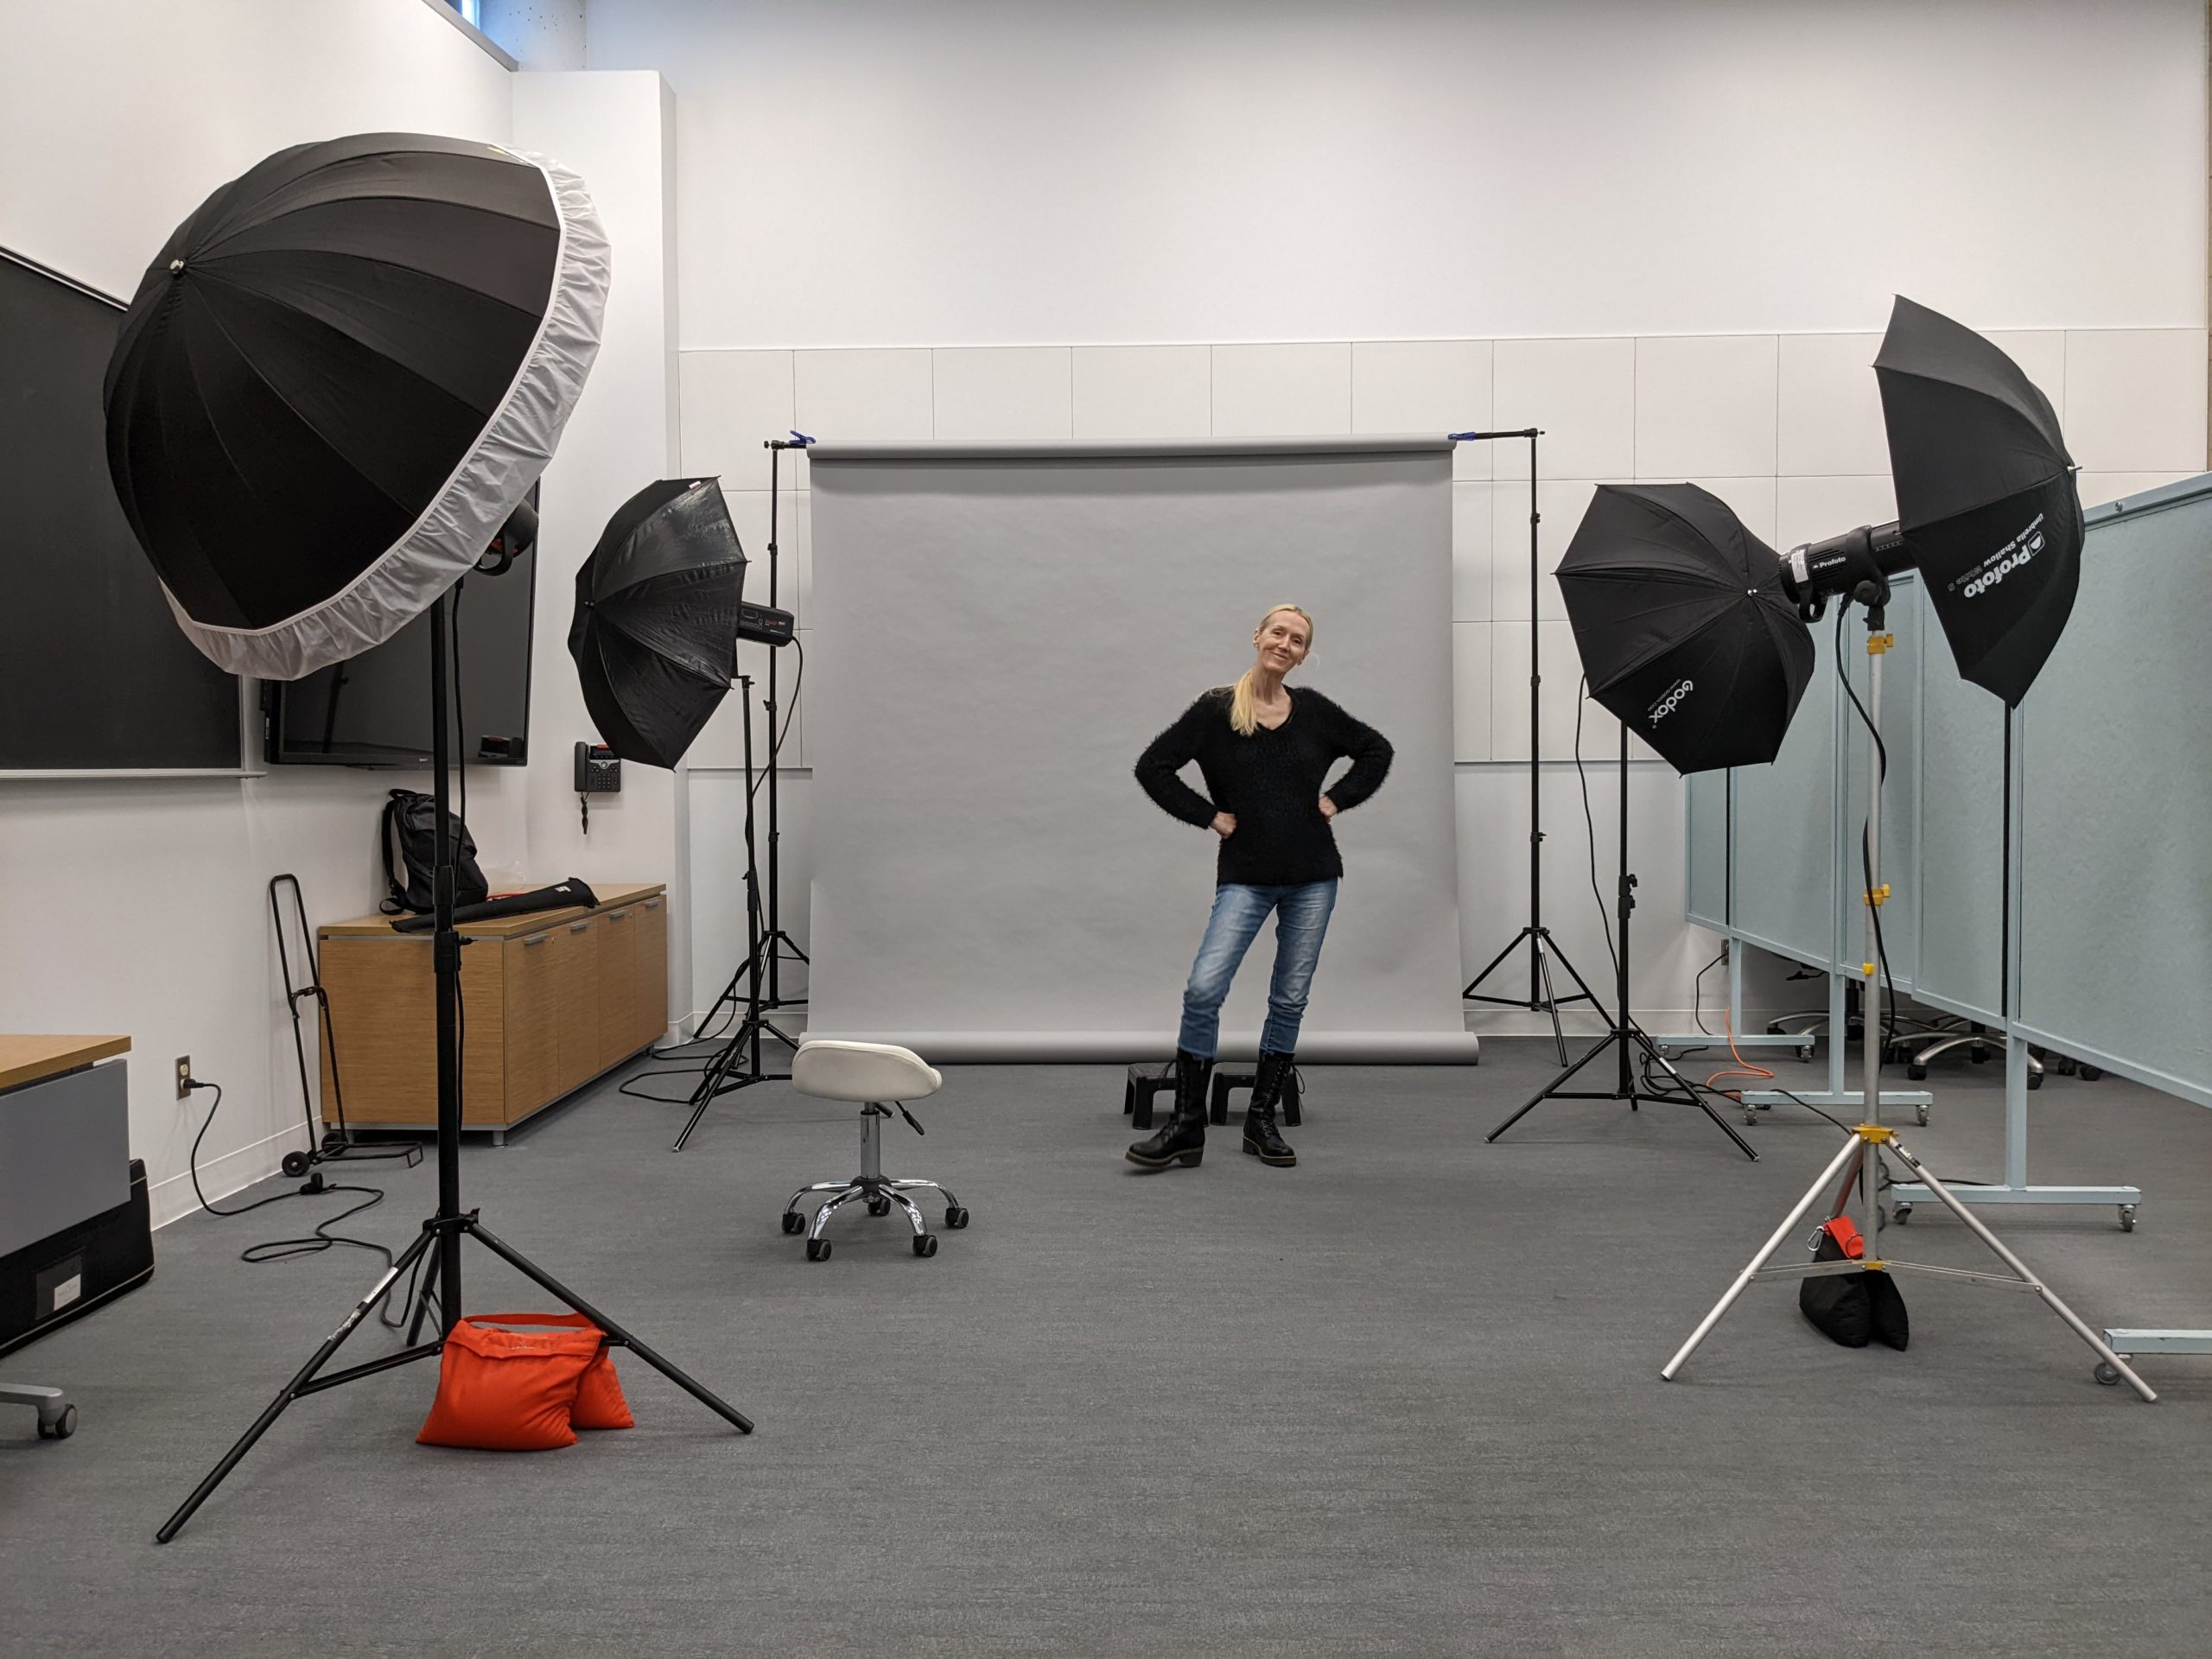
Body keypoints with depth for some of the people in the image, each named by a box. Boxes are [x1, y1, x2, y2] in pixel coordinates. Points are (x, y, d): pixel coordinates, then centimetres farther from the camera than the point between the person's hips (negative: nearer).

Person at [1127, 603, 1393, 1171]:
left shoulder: (1314, 711, 3)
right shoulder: (1216, 709, -4)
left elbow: (1376, 750, 17)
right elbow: (1152, 767, -2)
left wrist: (1336, 800, 5)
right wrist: (1208, 815, -5)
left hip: (1311, 877, 3)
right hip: (1245, 877, -2)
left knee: (1289, 999, 6)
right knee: (1203, 990, -14)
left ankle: (1262, 1120, 19)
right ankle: (1187, 1127, -4)